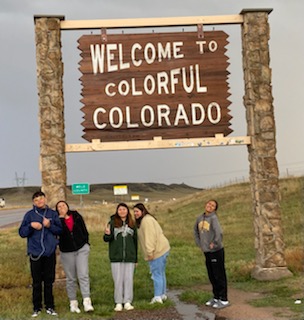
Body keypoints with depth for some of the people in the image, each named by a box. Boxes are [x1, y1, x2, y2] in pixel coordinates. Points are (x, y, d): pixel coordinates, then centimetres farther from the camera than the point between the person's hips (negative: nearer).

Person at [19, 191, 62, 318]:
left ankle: (50, 307, 17)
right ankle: (37, 308, 15)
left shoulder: (53, 214, 4)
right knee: (36, 282, 5)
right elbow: (22, 232, 0)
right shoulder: (29, 215, 1)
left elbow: (60, 230, 3)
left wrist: (50, 225, -14)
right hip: (35, 253, -1)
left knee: (49, 281, 8)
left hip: (50, 253, 1)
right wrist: (31, 225, -17)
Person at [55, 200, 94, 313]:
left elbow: (84, 230, 10)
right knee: (71, 278, 6)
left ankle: (87, 301, -14)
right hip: (67, 252, 0)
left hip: (81, 249, 0)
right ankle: (73, 303, 14)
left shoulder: (76, 216, 5)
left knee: (83, 275, -10)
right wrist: (61, 218, -18)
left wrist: (85, 244, 5)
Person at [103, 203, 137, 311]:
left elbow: (135, 241, 13)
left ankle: (127, 302, 8)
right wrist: (107, 234, -24)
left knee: (129, 279, 2)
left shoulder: (132, 224, 9)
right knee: (118, 280, 1)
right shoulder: (112, 223, 2)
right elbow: (107, 239, 0)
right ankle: (118, 303, 8)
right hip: (116, 257, -2)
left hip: (130, 257, 2)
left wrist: (136, 258, 11)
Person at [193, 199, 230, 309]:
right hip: (206, 252, 7)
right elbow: (196, 231, 23)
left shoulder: (213, 218, -16)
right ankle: (216, 297, 31)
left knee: (219, 276, 2)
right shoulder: (200, 218, 6)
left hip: (216, 251, -7)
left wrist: (215, 243, -19)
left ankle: (224, 300, 12)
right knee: (212, 276, 17)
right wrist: (199, 243, 15)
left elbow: (219, 232, -29)